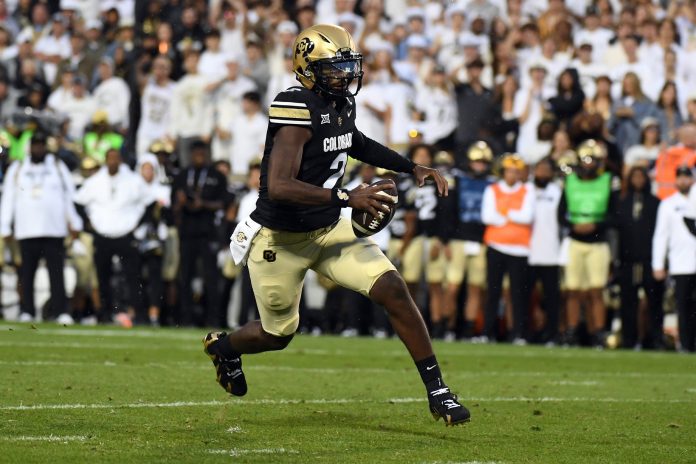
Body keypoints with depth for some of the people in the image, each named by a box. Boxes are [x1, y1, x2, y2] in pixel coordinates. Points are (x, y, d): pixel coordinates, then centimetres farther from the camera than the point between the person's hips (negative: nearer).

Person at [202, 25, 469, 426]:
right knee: (278, 335, 11)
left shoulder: (344, 104, 0)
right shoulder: (300, 111, -26)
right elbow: (279, 187, -37)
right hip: (282, 241, -6)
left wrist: (413, 168, 17)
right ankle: (223, 346, 47)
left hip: (330, 230, 6)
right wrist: (347, 198, -41)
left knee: (394, 290, -12)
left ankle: (438, 392, -6)